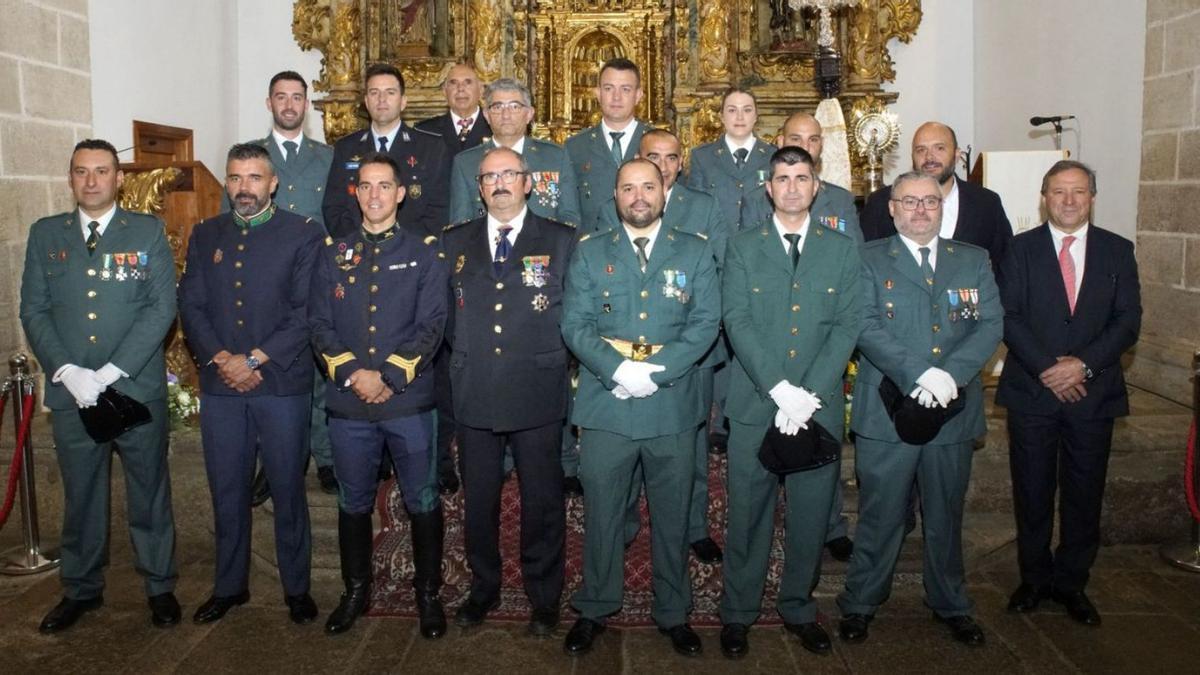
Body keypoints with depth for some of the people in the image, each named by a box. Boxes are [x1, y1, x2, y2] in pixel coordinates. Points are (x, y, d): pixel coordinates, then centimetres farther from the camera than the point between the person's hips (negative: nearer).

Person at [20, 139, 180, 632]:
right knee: (80, 495, 15)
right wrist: (68, 373, -12)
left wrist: (109, 373, -15)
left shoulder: (148, 232, -1)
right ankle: (81, 589, 32)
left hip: (137, 389, -2)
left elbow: (162, 308, -8)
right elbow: (34, 311, 4)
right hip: (69, 391, 2)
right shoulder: (44, 234, 7)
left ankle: (160, 585, 25)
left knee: (149, 492, 10)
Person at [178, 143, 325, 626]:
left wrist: (254, 359, -14)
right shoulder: (205, 236, 12)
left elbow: (307, 311, -9)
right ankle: (230, 585, 28)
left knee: (287, 490, 7)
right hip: (220, 386, 4)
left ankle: (296, 588, 22)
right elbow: (190, 306, 6)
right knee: (227, 492, 12)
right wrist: (220, 359, -10)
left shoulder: (304, 235, -2)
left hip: (283, 385, -3)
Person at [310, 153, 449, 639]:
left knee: (422, 502, 6)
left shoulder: (424, 253, 3)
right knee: (353, 503, 14)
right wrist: (352, 373, -11)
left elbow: (431, 325, -5)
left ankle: (428, 593, 23)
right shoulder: (333, 253, 10)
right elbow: (319, 322, 3)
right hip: (348, 400, 2)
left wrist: (390, 376, -14)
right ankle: (355, 590, 32)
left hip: (408, 401, -2)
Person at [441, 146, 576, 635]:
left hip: (538, 394, -2)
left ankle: (544, 598, 25)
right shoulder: (454, 242, 9)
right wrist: (465, 353, 5)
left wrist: (550, 356, -3)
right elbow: (445, 310, 14)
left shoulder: (561, 241, 1)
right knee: (479, 499, 13)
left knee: (542, 501, 8)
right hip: (474, 393, 3)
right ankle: (483, 589, 32)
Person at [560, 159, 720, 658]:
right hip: (605, 405, 0)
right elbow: (575, 325, -1)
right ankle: (594, 610, 26)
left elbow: (706, 323, -2)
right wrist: (619, 370, -16)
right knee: (601, 513, 9)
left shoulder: (695, 253, 7)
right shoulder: (590, 253, 7)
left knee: (672, 516, 11)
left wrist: (657, 371, -15)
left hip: (673, 406, 0)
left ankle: (673, 613, 28)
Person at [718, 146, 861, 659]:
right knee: (748, 514, 5)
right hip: (754, 405, -1)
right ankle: (738, 613, 20)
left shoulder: (842, 250, 8)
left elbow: (847, 326, 0)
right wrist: (779, 390, -15)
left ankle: (798, 608, 28)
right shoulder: (743, 248, 6)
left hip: (820, 407, 1)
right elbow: (737, 321, -5)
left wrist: (808, 394, -12)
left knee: (811, 515, 9)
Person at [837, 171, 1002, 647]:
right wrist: (919, 375, -21)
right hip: (887, 409, -3)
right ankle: (860, 603, 22)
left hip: (954, 409, 3)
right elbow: (866, 327, -10)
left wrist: (951, 374, -16)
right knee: (880, 515, 5)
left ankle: (950, 604, 34)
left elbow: (991, 324, 0)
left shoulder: (973, 260, 11)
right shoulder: (869, 260, 1)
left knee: (947, 515, 16)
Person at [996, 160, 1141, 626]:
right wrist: (1046, 368, -15)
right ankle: (1034, 579, 24)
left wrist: (1083, 364, -15)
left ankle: (1071, 583, 24)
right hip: (1032, 391, -1)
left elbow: (1127, 321, -1)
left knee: (1084, 495, 8)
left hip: (1094, 392, 1)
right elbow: (1008, 317, -5)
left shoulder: (1118, 251, 6)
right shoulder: (1021, 249, 2)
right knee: (1032, 494, 8)